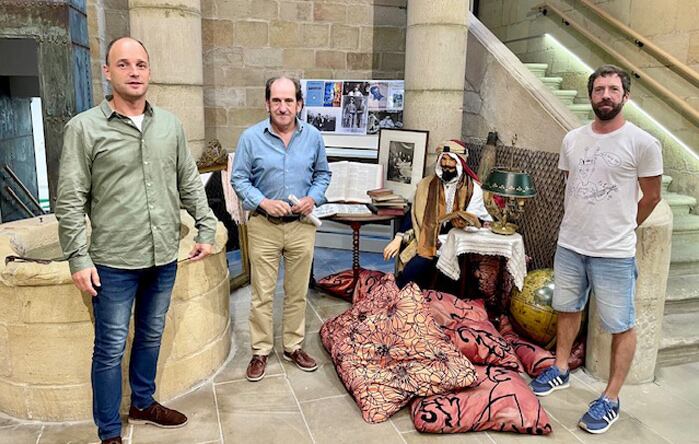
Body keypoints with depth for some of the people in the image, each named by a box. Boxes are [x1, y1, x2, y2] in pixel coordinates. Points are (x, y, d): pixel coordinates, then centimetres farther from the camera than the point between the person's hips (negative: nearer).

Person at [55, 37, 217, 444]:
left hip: (164, 258, 4)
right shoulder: (84, 127, -7)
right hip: (114, 262, -4)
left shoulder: (170, 125, 4)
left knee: (151, 337, 19)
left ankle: (143, 404, 41)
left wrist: (207, 229, 6)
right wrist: (79, 258, -10)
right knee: (111, 347, 7)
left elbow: (191, 184, 10)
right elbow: (70, 201, -7)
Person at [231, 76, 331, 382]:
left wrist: (313, 198, -8)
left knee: (297, 292, 13)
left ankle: (293, 347, 29)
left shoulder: (313, 137, 0)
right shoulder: (251, 137, -7)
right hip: (264, 226, -2)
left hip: (302, 226, 2)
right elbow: (239, 179, -3)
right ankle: (260, 351, 21)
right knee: (262, 294, 6)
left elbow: (322, 174, 11)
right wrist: (263, 202, -17)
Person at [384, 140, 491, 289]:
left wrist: (465, 222, -25)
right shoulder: (427, 184, 8)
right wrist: (399, 238, 0)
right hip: (428, 243, 2)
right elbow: (414, 214, 11)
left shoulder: (473, 189, 2)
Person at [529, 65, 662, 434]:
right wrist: (582, 224, 15)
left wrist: (621, 229, 8)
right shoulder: (573, 139, 3)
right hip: (569, 245, 5)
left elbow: (651, 196, -2)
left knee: (621, 326, 5)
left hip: (614, 253, -5)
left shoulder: (642, 143, -11)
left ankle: (611, 399, 19)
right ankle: (560, 371, 38)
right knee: (567, 309, 19)